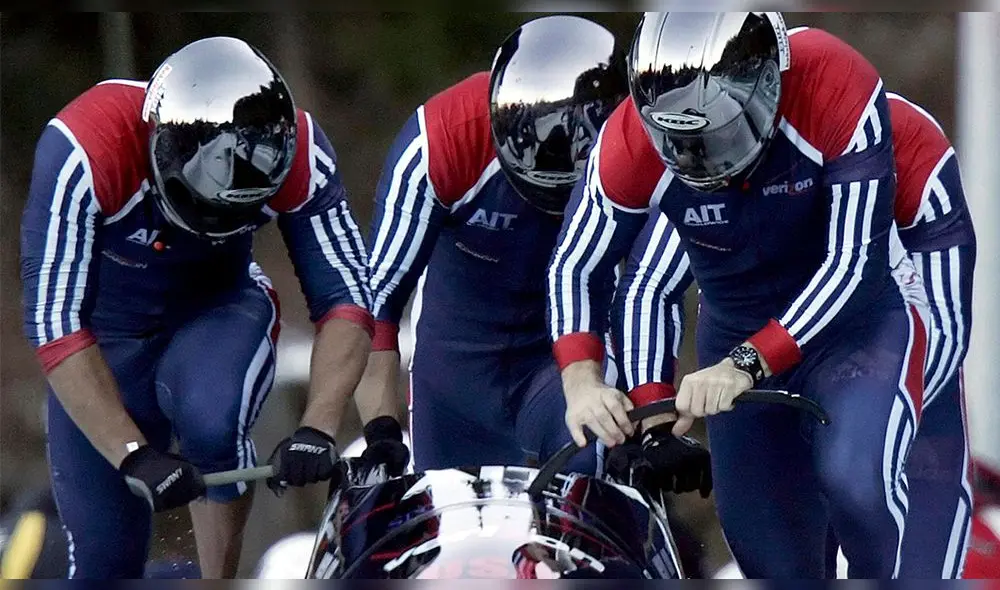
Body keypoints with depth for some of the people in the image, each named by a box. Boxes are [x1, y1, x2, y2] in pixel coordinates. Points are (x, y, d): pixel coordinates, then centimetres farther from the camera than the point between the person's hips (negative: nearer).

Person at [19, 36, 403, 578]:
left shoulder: (298, 154, -27)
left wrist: (317, 428, -37)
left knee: (211, 419, -33)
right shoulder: (86, 151, -36)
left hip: (215, 314, 1)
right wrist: (132, 455, -42)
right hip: (105, 335, -1)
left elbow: (345, 301, -22)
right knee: (104, 556, -5)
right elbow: (55, 322, -36)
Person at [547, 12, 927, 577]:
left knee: (855, 478, -32)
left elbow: (851, 261, -30)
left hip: (854, 327, -3)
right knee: (775, 566, 2)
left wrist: (747, 364, -38)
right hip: (737, 349, 3)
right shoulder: (633, 142, -21)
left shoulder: (835, 87, -28)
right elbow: (574, 268, -7)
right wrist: (582, 380, -25)